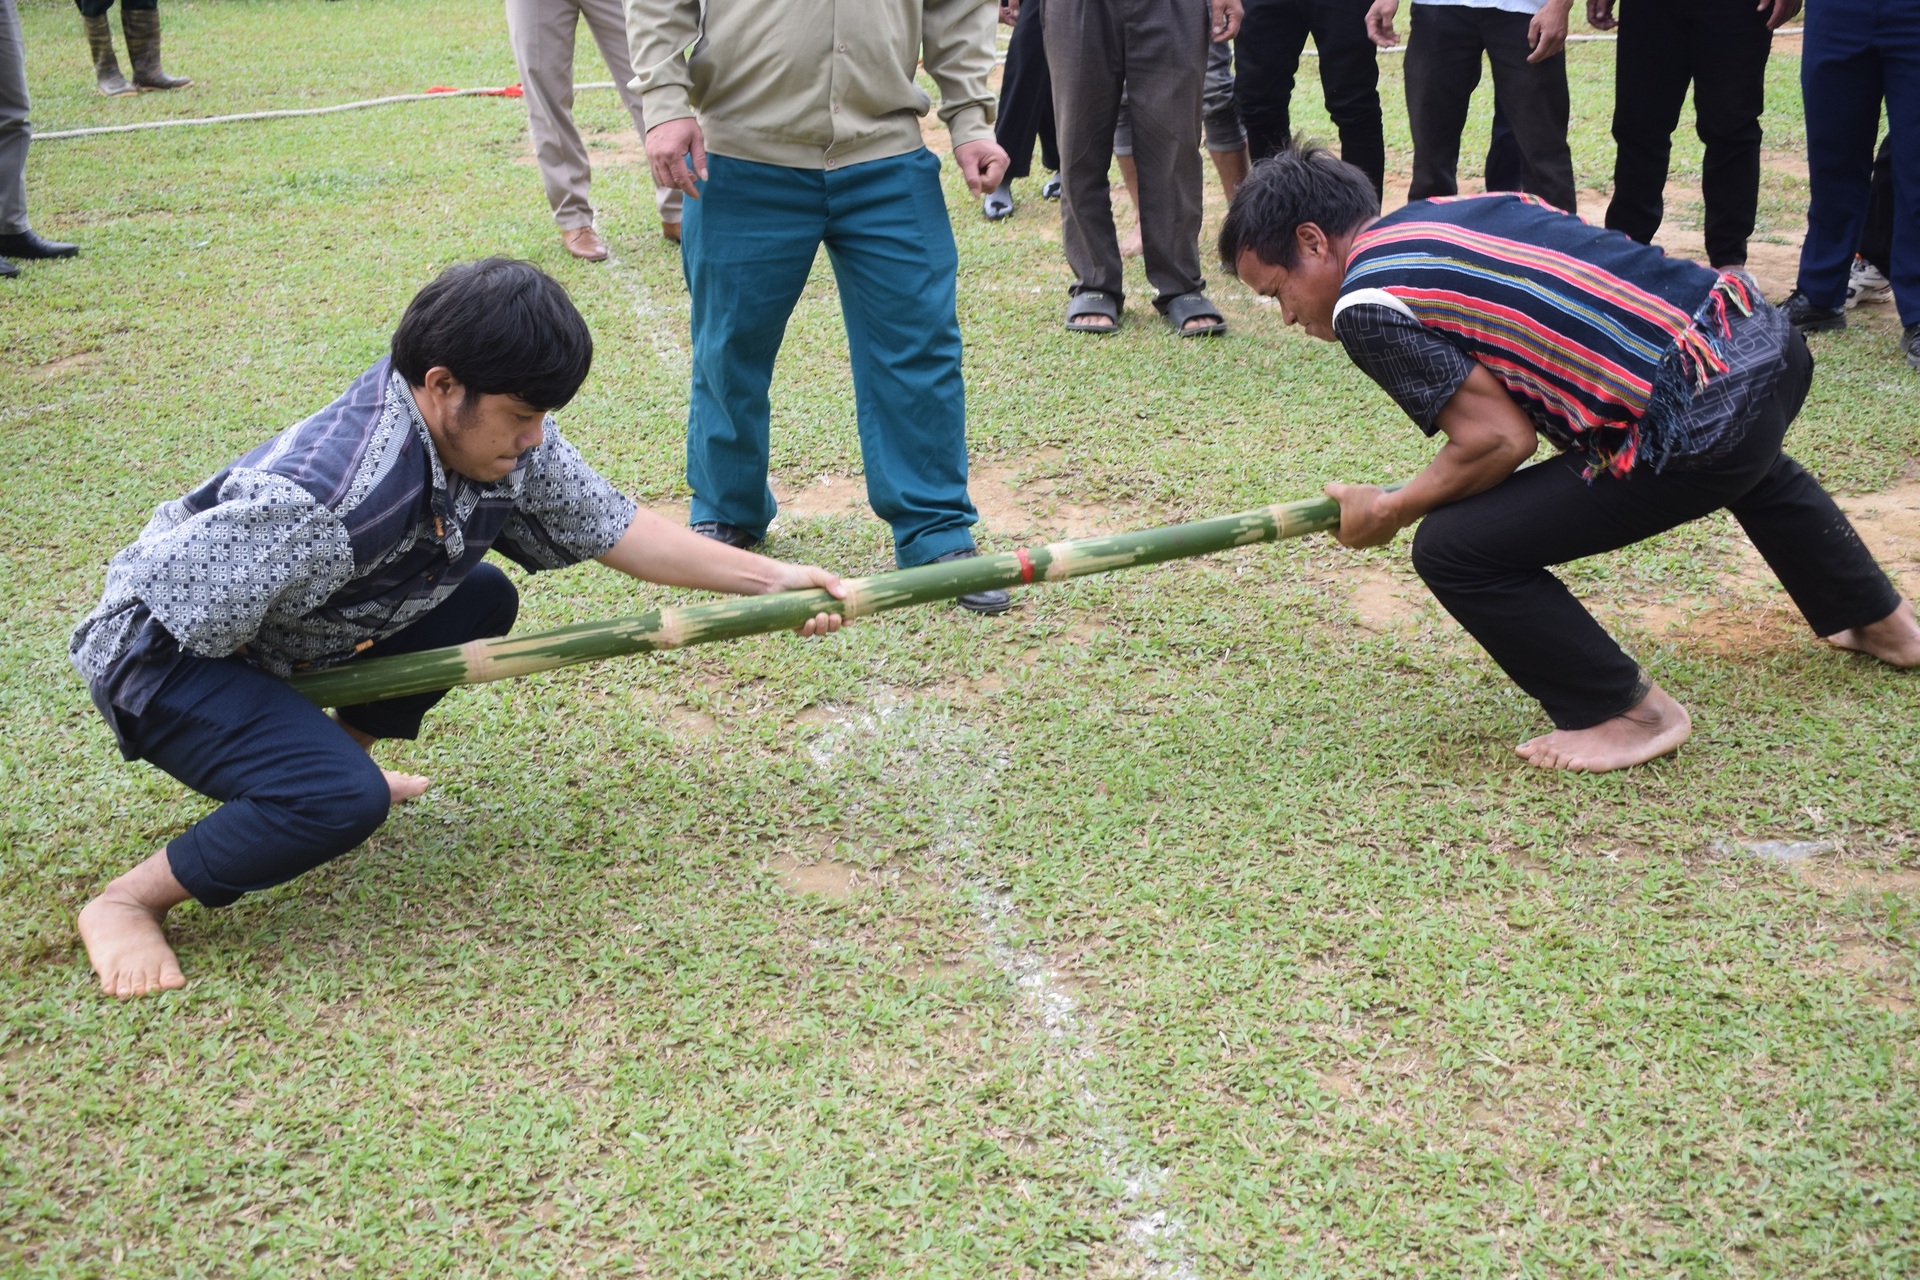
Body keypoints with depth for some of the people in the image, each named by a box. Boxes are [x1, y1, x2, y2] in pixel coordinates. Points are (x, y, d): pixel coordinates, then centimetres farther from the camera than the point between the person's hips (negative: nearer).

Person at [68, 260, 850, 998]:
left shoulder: (502, 438, -14)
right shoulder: (321, 495, -37)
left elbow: (613, 530, -3)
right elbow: (173, 615, -29)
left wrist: (769, 578, -8)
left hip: (293, 639, 8)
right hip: (158, 658, -8)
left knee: (483, 600, 2)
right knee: (342, 801, -29)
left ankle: (333, 754, 15)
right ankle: (128, 901, -8)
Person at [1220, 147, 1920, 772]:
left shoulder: (1367, 302, -9)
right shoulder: (1460, 209, 16)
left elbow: (1502, 441, -12)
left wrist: (1388, 511, 3)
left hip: (1702, 424, -9)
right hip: (1771, 339, 9)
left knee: (1454, 549, -3)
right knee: (1749, 463, 45)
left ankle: (1628, 714, 11)